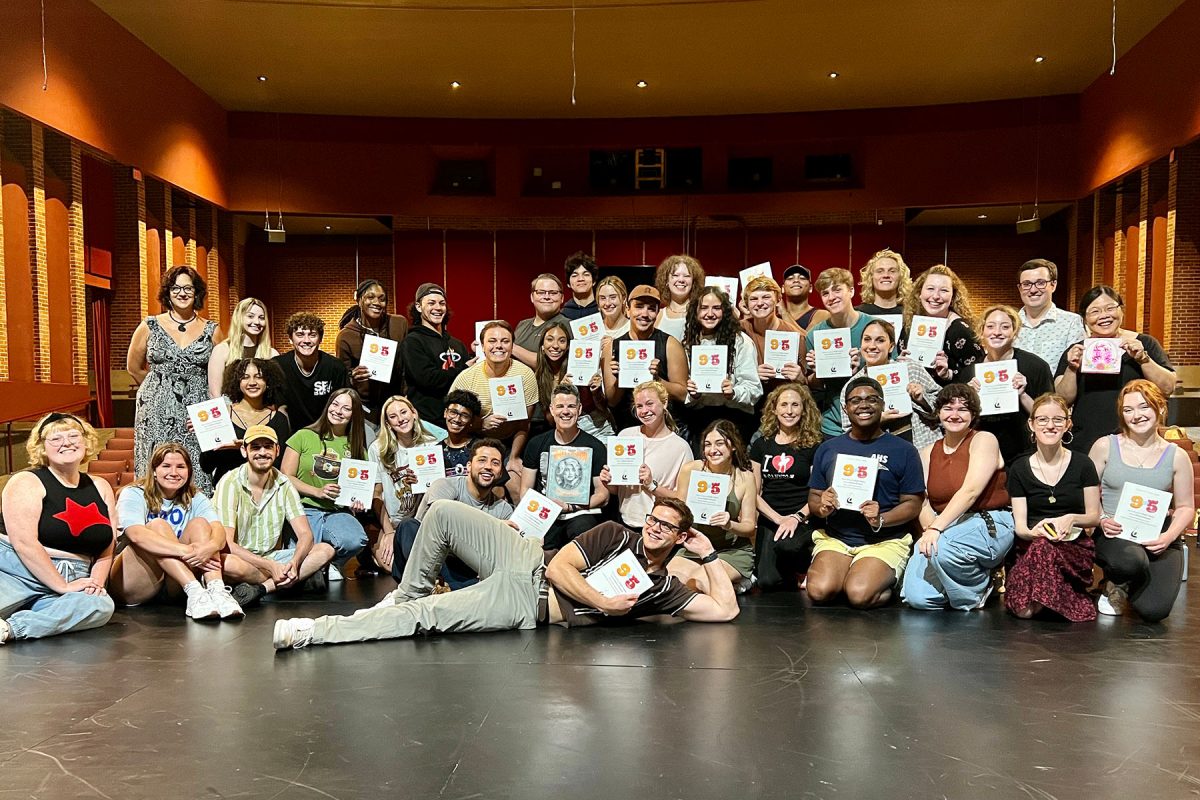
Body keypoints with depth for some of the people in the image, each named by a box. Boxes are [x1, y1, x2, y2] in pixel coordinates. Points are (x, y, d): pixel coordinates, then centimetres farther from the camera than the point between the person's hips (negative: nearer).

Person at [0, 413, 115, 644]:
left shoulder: (101, 488, 16)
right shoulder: (26, 482, 0)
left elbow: (106, 548, 14)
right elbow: (24, 543, -12)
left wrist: (96, 581, -5)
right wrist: (63, 586, -15)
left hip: (71, 583, 4)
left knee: (102, 606, -31)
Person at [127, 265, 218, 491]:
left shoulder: (211, 330, 5)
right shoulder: (150, 326, 5)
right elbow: (134, 367, 15)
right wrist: (160, 387, 12)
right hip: (156, 412, 0)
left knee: (197, 471, -2)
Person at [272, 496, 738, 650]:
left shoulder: (664, 588, 3)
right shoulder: (615, 536, 7)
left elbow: (725, 609, -3)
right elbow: (558, 566, -1)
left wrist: (708, 554, -3)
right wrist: (604, 602, -11)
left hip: (525, 607, -3)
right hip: (527, 563, 3)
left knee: (422, 617, -20)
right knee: (444, 512, -14)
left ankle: (314, 632, -15)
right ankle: (407, 596, 8)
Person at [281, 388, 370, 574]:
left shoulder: (356, 447, 13)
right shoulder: (304, 436, 5)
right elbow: (285, 477, 2)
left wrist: (359, 501, -6)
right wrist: (317, 492, -10)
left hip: (337, 512, 2)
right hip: (305, 509, -2)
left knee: (356, 541, -32)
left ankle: (330, 564, 4)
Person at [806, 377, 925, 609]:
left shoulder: (903, 450, 3)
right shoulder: (828, 449, 11)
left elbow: (912, 504, 1)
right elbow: (813, 498, 12)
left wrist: (881, 520, -18)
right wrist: (822, 508, -12)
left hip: (885, 541, -2)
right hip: (834, 538, 2)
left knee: (859, 595, -26)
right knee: (820, 591, -25)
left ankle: (888, 580, 6)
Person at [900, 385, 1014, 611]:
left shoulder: (984, 440, -1)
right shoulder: (928, 452, 15)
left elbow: (970, 491, -17)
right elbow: (922, 501, 4)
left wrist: (936, 529, -27)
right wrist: (930, 528, -18)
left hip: (990, 524, -4)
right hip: (944, 527, 4)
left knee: (943, 548, -37)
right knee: (917, 597, -21)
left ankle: (973, 596, -5)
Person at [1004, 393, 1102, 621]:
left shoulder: (1082, 464, 7)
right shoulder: (1019, 469, 8)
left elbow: (1094, 516, 8)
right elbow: (1019, 524, 4)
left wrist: (1071, 519, -15)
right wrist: (1032, 532, -21)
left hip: (1074, 547, 0)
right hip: (1031, 544, 0)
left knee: (1045, 548, -38)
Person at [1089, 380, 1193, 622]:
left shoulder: (1177, 456, 6)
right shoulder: (1105, 446, 3)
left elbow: (1185, 507, 8)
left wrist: (1169, 536, -11)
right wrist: (1101, 520, -16)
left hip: (1159, 539, 2)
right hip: (1114, 535, -1)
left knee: (1154, 611, -21)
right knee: (1131, 562, -39)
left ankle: (1130, 587, 20)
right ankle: (1115, 585, 2)